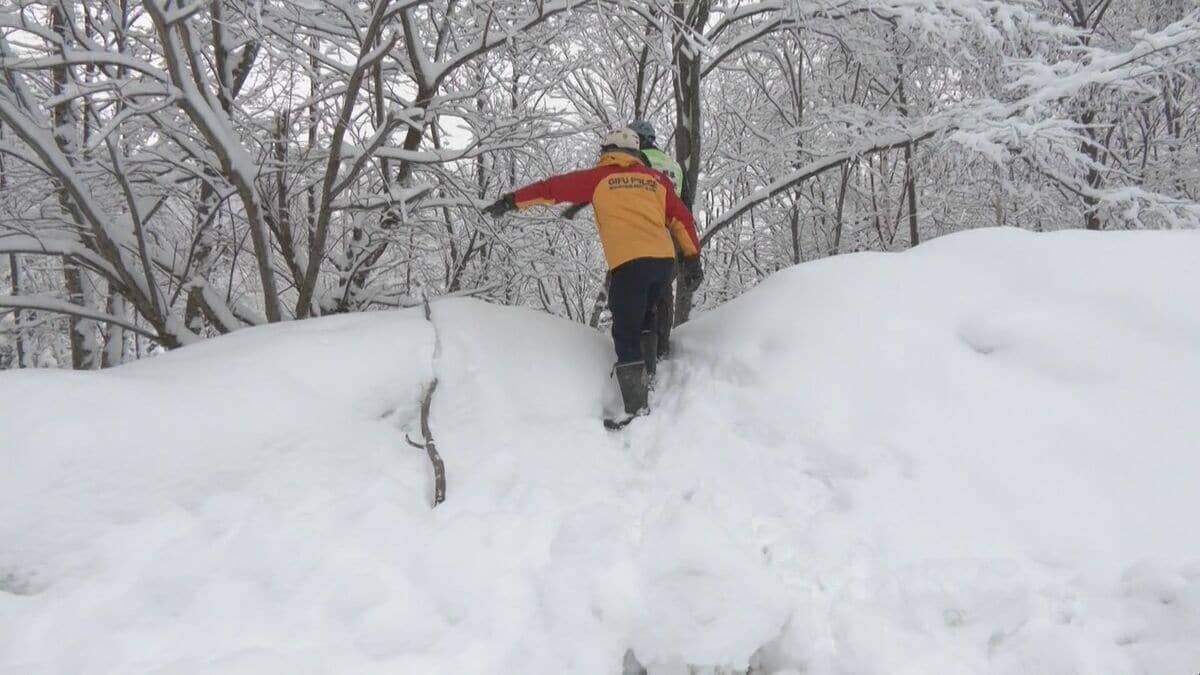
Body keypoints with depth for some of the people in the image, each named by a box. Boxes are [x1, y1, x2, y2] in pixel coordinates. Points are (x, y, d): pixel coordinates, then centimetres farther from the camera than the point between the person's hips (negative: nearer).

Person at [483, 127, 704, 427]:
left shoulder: (598, 177, 11)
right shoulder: (655, 178, 20)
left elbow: (553, 188, 13)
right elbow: (682, 218, 17)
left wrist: (511, 200, 21)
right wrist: (693, 260, 19)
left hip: (630, 263, -5)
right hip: (664, 260, 5)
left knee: (626, 334, -1)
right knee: (644, 318, 27)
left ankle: (637, 408, -7)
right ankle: (645, 382, 28)